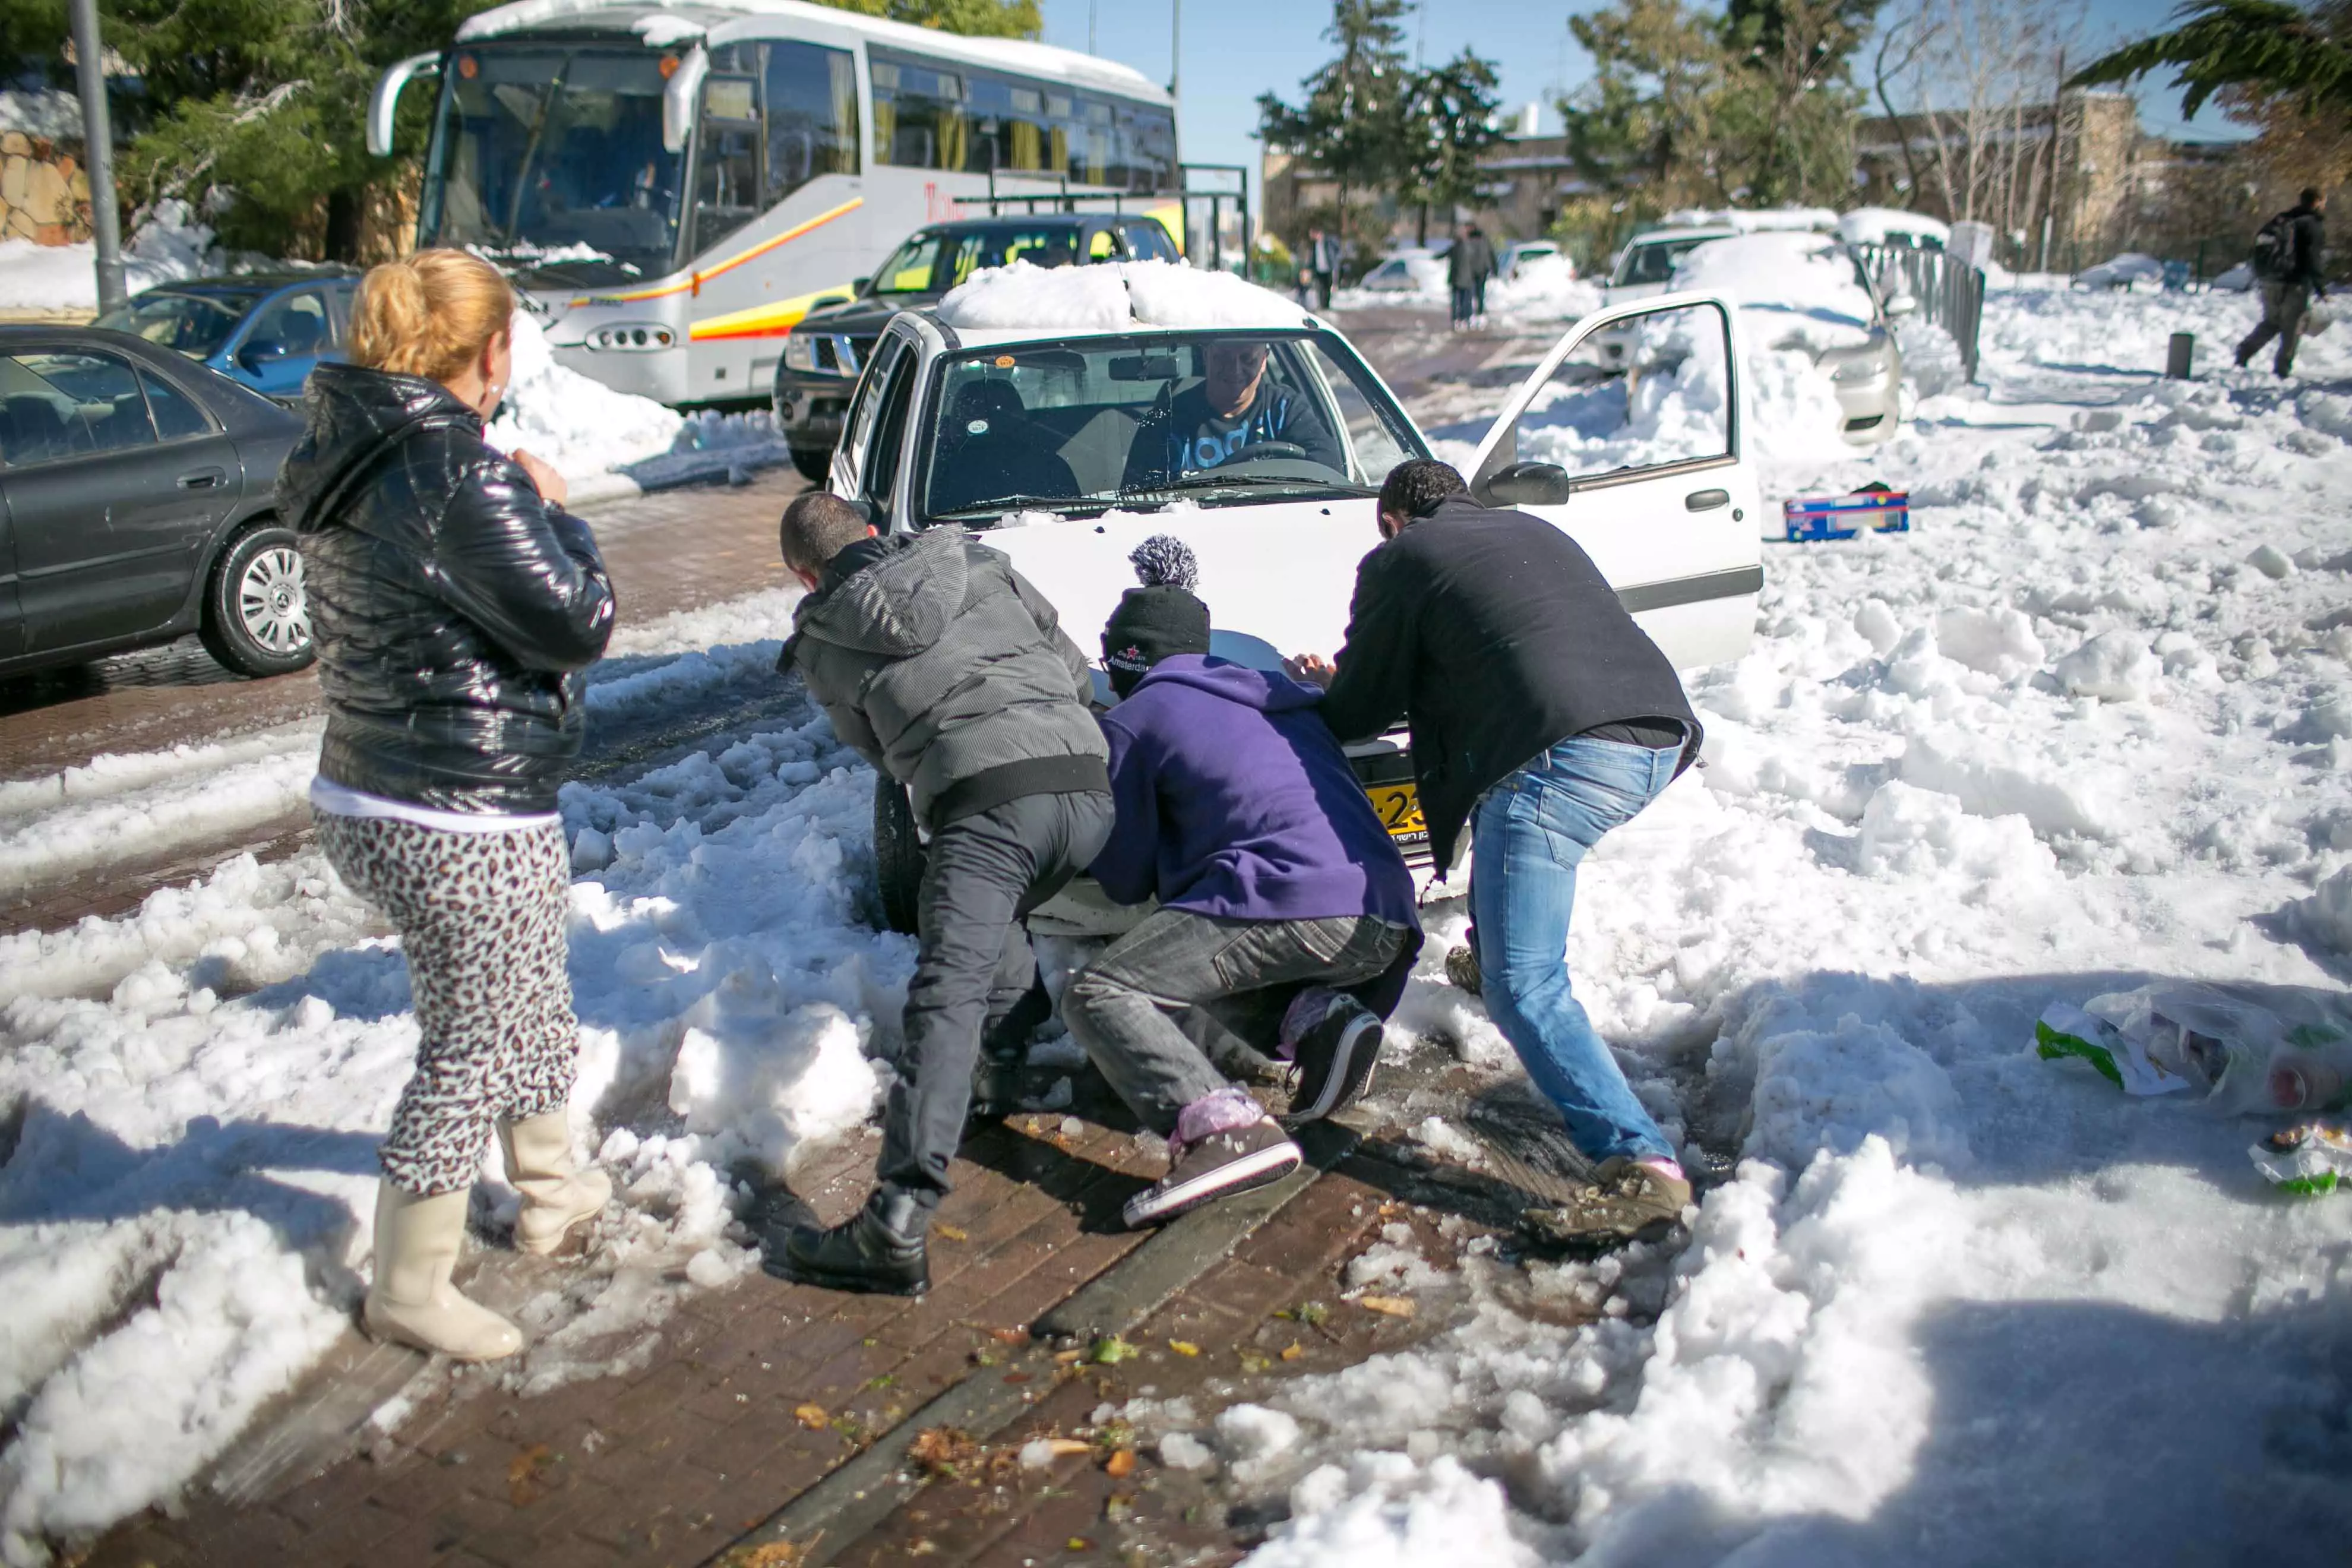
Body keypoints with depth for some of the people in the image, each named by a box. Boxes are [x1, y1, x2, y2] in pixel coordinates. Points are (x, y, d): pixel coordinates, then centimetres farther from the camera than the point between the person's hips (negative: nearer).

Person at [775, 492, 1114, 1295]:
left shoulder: (823, 643, 20)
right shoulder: (978, 561, 27)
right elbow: (1076, 672, 26)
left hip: (986, 798, -5)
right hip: (1087, 783, 5)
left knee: (946, 995, -15)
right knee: (989, 921, 32)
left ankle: (897, 1227, -23)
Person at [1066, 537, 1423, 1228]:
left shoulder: (1134, 719, 9)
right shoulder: (1281, 694, 28)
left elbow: (1126, 879, 15)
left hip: (1288, 904, -7)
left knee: (1098, 996, -2)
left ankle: (1219, 1125, -28)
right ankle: (1318, 1016, -2)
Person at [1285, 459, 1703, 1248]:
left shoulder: (1399, 560, 12)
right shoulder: (1537, 532, 32)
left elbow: (1358, 713, 17)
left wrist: (1324, 686, 40)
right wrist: (1347, 680, 52)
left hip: (1568, 752, -8)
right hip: (1661, 735, 8)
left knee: (1522, 986, -8)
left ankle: (1639, 1165, -18)